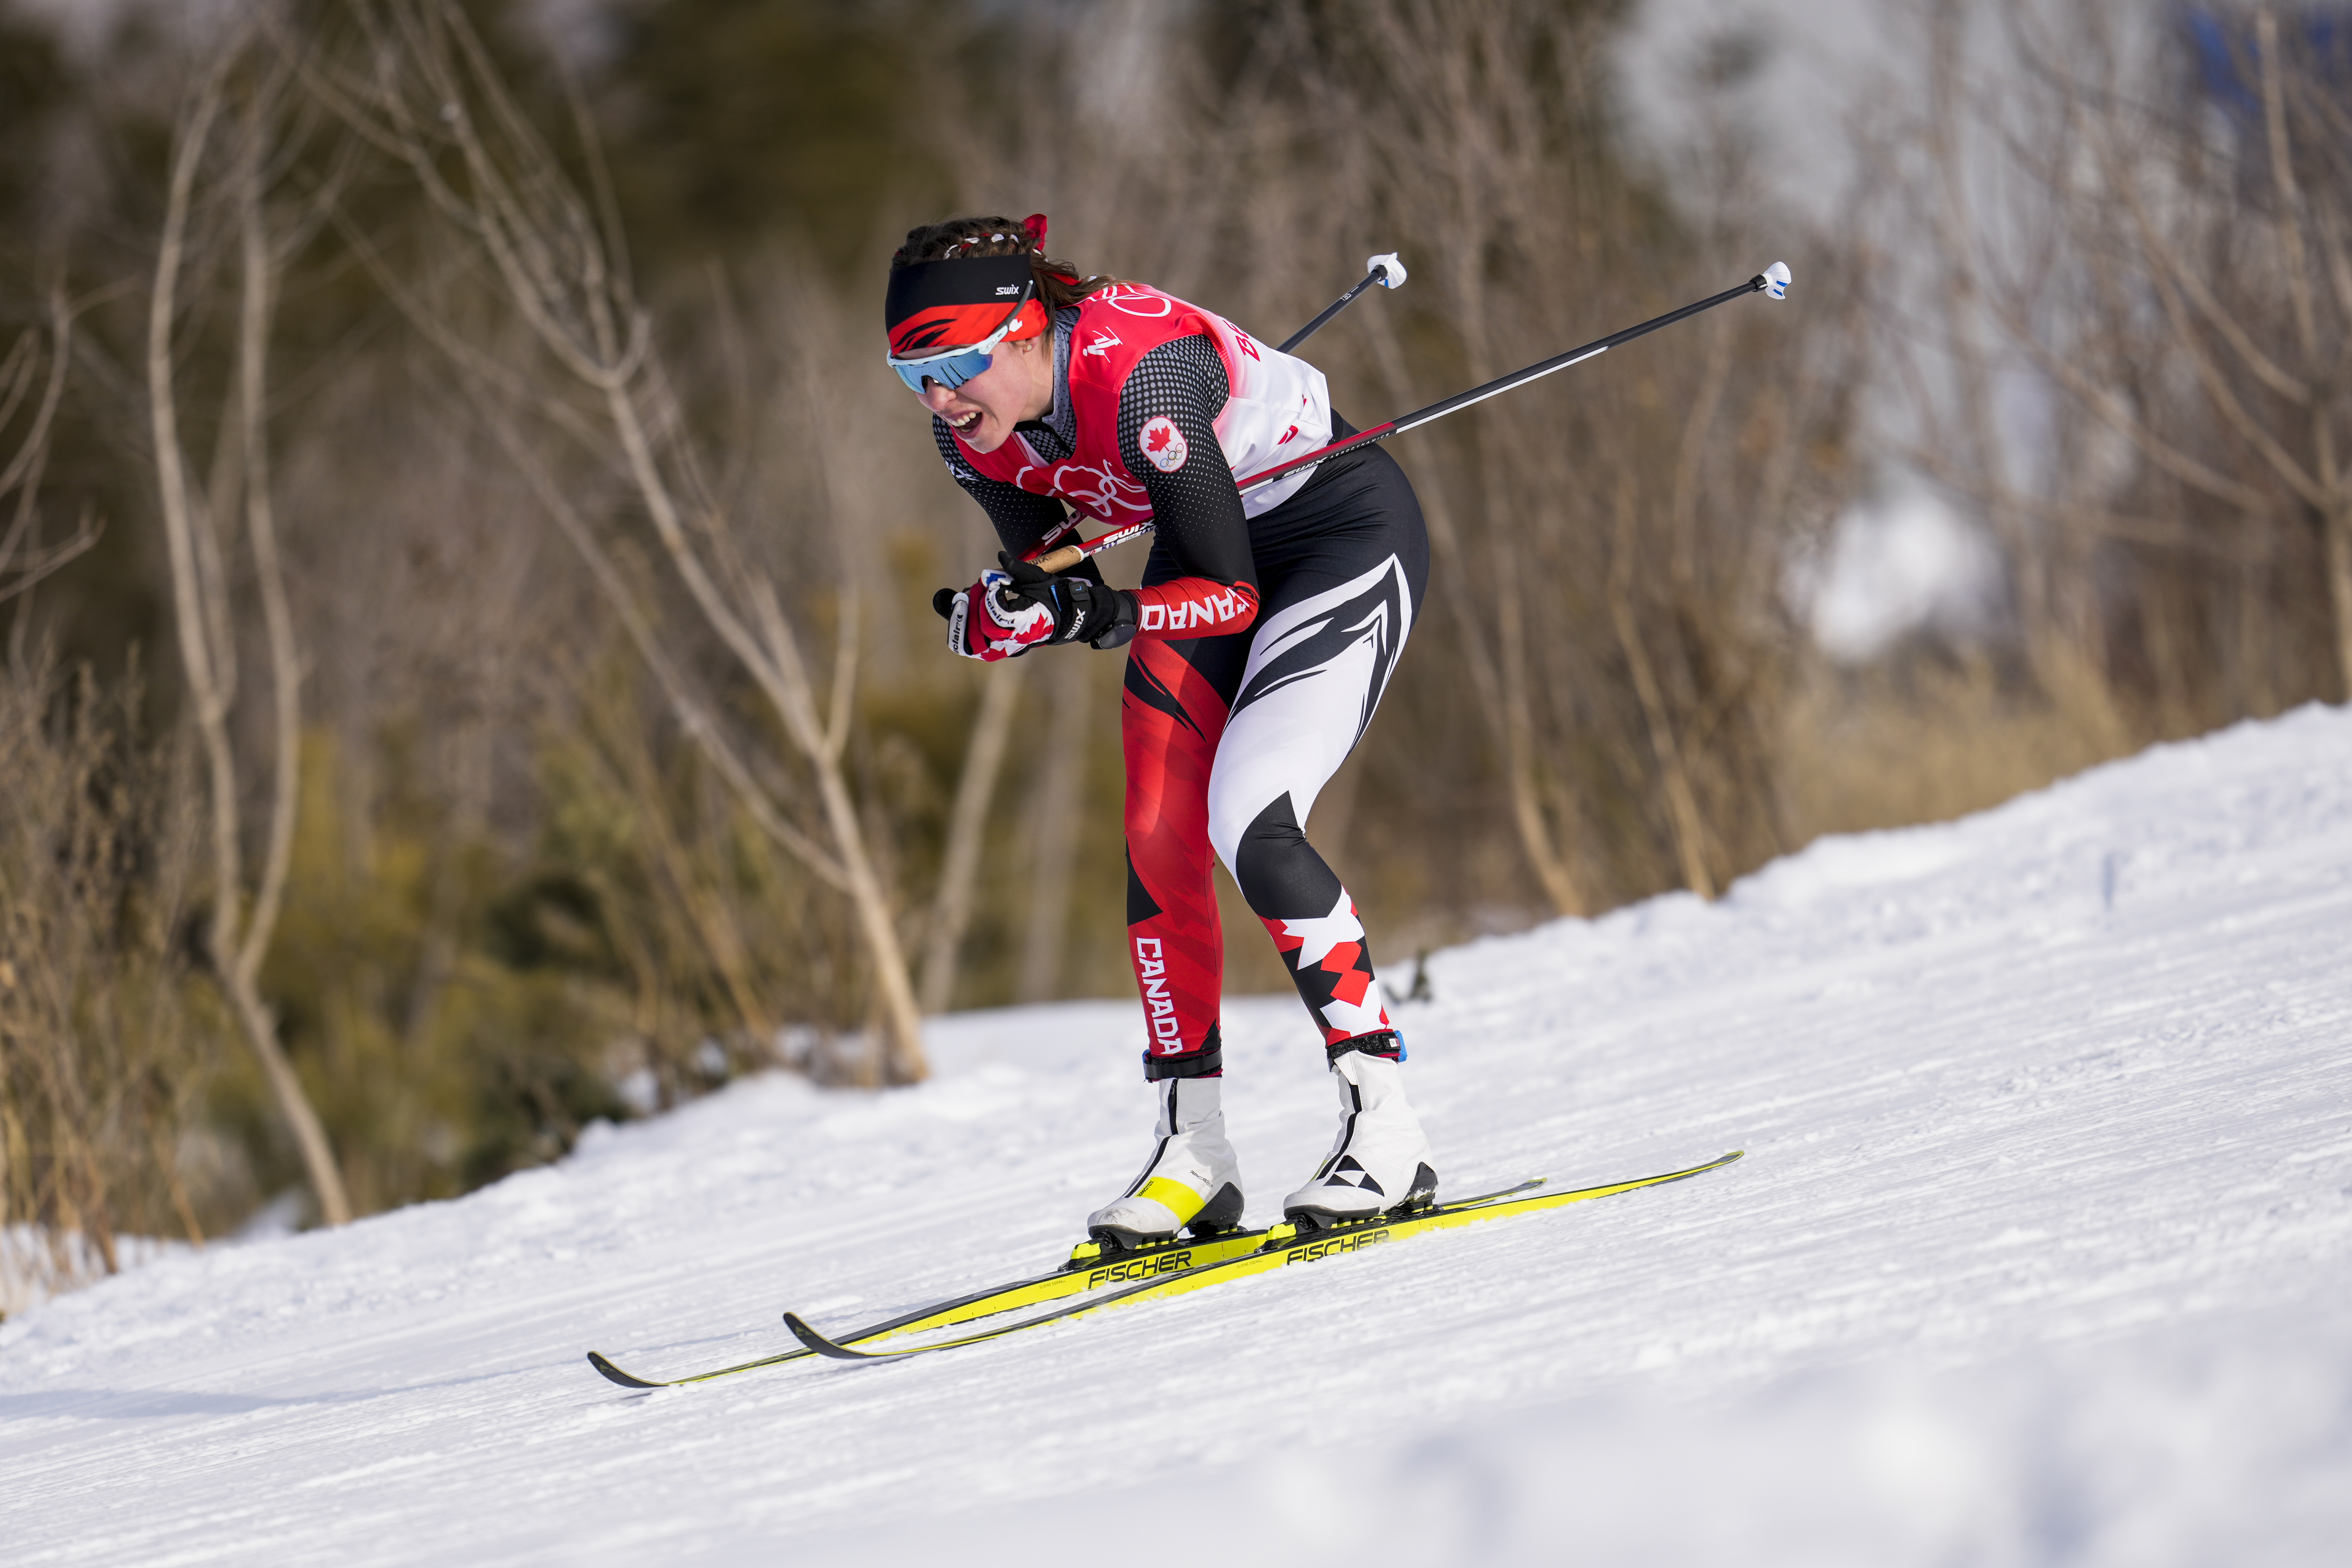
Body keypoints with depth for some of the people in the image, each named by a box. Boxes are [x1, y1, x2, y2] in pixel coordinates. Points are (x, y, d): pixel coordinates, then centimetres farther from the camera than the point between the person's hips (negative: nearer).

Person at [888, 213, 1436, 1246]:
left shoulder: (1139, 379, -36)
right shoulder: (973, 426, -13)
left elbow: (1235, 594, -29)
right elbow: (1047, 575, 0)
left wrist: (1091, 613, -42)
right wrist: (1007, 614, -22)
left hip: (1345, 534, -8)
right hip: (1210, 543, 8)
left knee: (1250, 828, -22)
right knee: (1158, 844, -3)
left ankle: (1387, 1134, -16)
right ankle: (1193, 1157, 5)